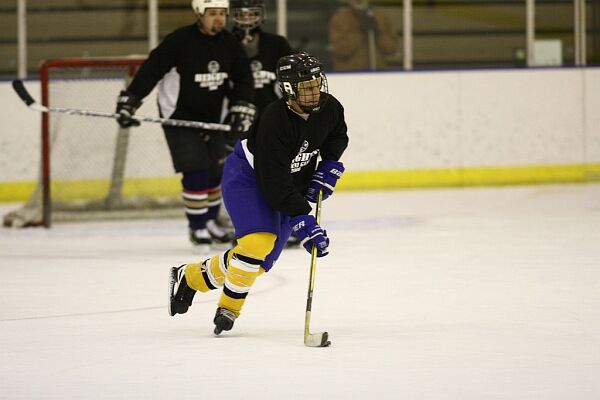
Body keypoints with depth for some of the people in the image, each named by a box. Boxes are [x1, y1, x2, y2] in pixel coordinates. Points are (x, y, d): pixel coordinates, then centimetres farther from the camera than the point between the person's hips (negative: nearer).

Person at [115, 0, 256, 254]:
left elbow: (243, 79, 5)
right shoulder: (179, 41, -21)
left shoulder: (230, 44, -4)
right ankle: (197, 229, 0)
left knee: (217, 172, 9)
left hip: (211, 118, 6)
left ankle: (209, 222, 28)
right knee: (196, 173, -13)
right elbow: (151, 70, -20)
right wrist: (129, 102, -25)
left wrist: (242, 110, -7)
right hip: (178, 117, -6)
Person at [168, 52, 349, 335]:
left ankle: (190, 277, 24)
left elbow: (337, 137, 12)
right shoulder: (274, 121, -34)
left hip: (294, 183, 7)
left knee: (263, 261, 4)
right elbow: (275, 184, -35)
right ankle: (229, 307, -8)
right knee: (258, 242, -28)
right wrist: (302, 222, -38)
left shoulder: (329, 108, -14)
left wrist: (328, 167, -5)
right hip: (248, 176, -7)